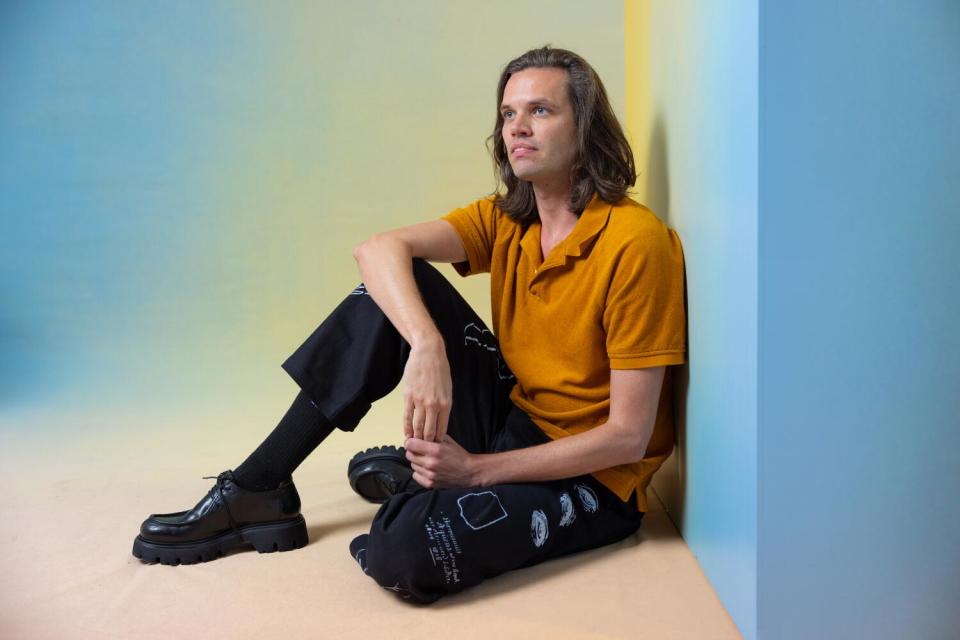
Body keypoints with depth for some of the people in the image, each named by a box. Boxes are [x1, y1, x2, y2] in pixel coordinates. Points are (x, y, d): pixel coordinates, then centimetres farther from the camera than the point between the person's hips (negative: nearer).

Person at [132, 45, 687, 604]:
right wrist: (426, 344, -35)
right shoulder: (505, 220, 0)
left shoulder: (635, 241, -19)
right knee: (397, 287, -10)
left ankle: (418, 478, 4)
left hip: (590, 479, -6)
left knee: (404, 547, -33)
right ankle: (258, 490, -3)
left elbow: (628, 435, -21)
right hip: (511, 419, 6)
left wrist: (475, 470, -21)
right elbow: (380, 249, -15)